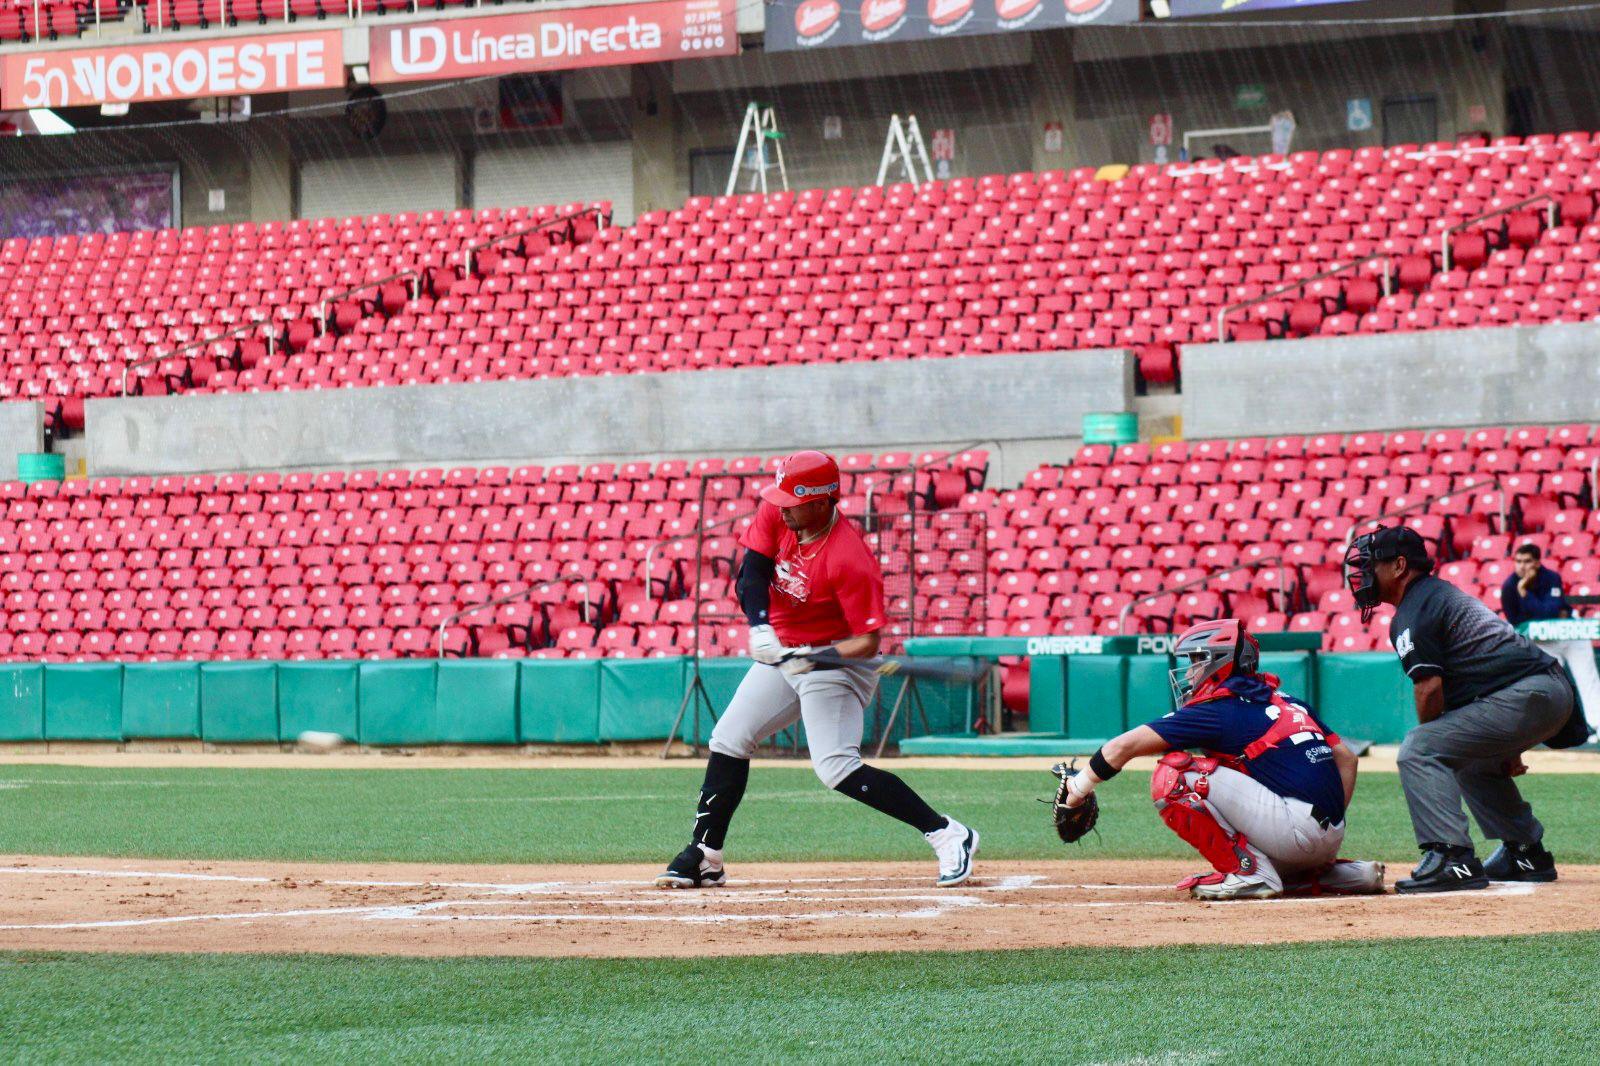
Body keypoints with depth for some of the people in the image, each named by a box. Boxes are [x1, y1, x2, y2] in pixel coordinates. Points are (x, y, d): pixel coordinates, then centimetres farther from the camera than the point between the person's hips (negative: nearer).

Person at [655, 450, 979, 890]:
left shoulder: (849, 560, -29)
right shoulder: (775, 514, -9)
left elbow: (868, 640, -26)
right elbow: (751, 570, -12)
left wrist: (813, 657, -37)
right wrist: (760, 627, -29)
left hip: (834, 660, -8)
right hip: (780, 651, 8)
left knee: (837, 768, -20)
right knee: (728, 740, 7)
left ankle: (948, 835, -17)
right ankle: (704, 857, 15)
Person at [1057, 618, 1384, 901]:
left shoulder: (1219, 710, -2)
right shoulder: (1286, 701, 21)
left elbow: (1124, 746, -2)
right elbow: (1346, 758, 22)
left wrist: (1079, 789, 11)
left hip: (1297, 828, -9)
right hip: (1330, 839, 9)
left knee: (1173, 776, -9)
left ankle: (1248, 871, -10)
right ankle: (1343, 874, 17)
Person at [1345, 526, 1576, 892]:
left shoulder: (1411, 613, -6)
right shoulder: (1445, 593, 26)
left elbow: (1430, 687, -14)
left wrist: (1428, 739, 4)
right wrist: (1508, 748, 30)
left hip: (1526, 696, -10)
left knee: (1418, 750, -14)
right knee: (1472, 758, 33)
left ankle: (1451, 858, -23)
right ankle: (1527, 854, 33)